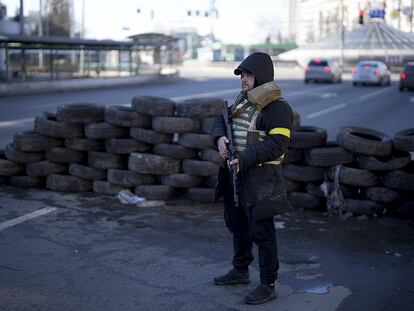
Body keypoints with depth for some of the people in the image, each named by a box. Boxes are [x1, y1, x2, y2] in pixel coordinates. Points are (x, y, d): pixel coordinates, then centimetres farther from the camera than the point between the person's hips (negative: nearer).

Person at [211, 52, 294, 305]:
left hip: (260, 178, -9)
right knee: (237, 223, 20)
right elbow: (221, 120, 15)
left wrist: (244, 160, -25)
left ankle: (268, 286, 8)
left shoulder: (277, 107, -15)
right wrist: (220, 137, -8)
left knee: (261, 230, -3)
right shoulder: (242, 99, 13)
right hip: (235, 172, 9)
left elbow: (277, 144, -23)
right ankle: (240, 271, 38)